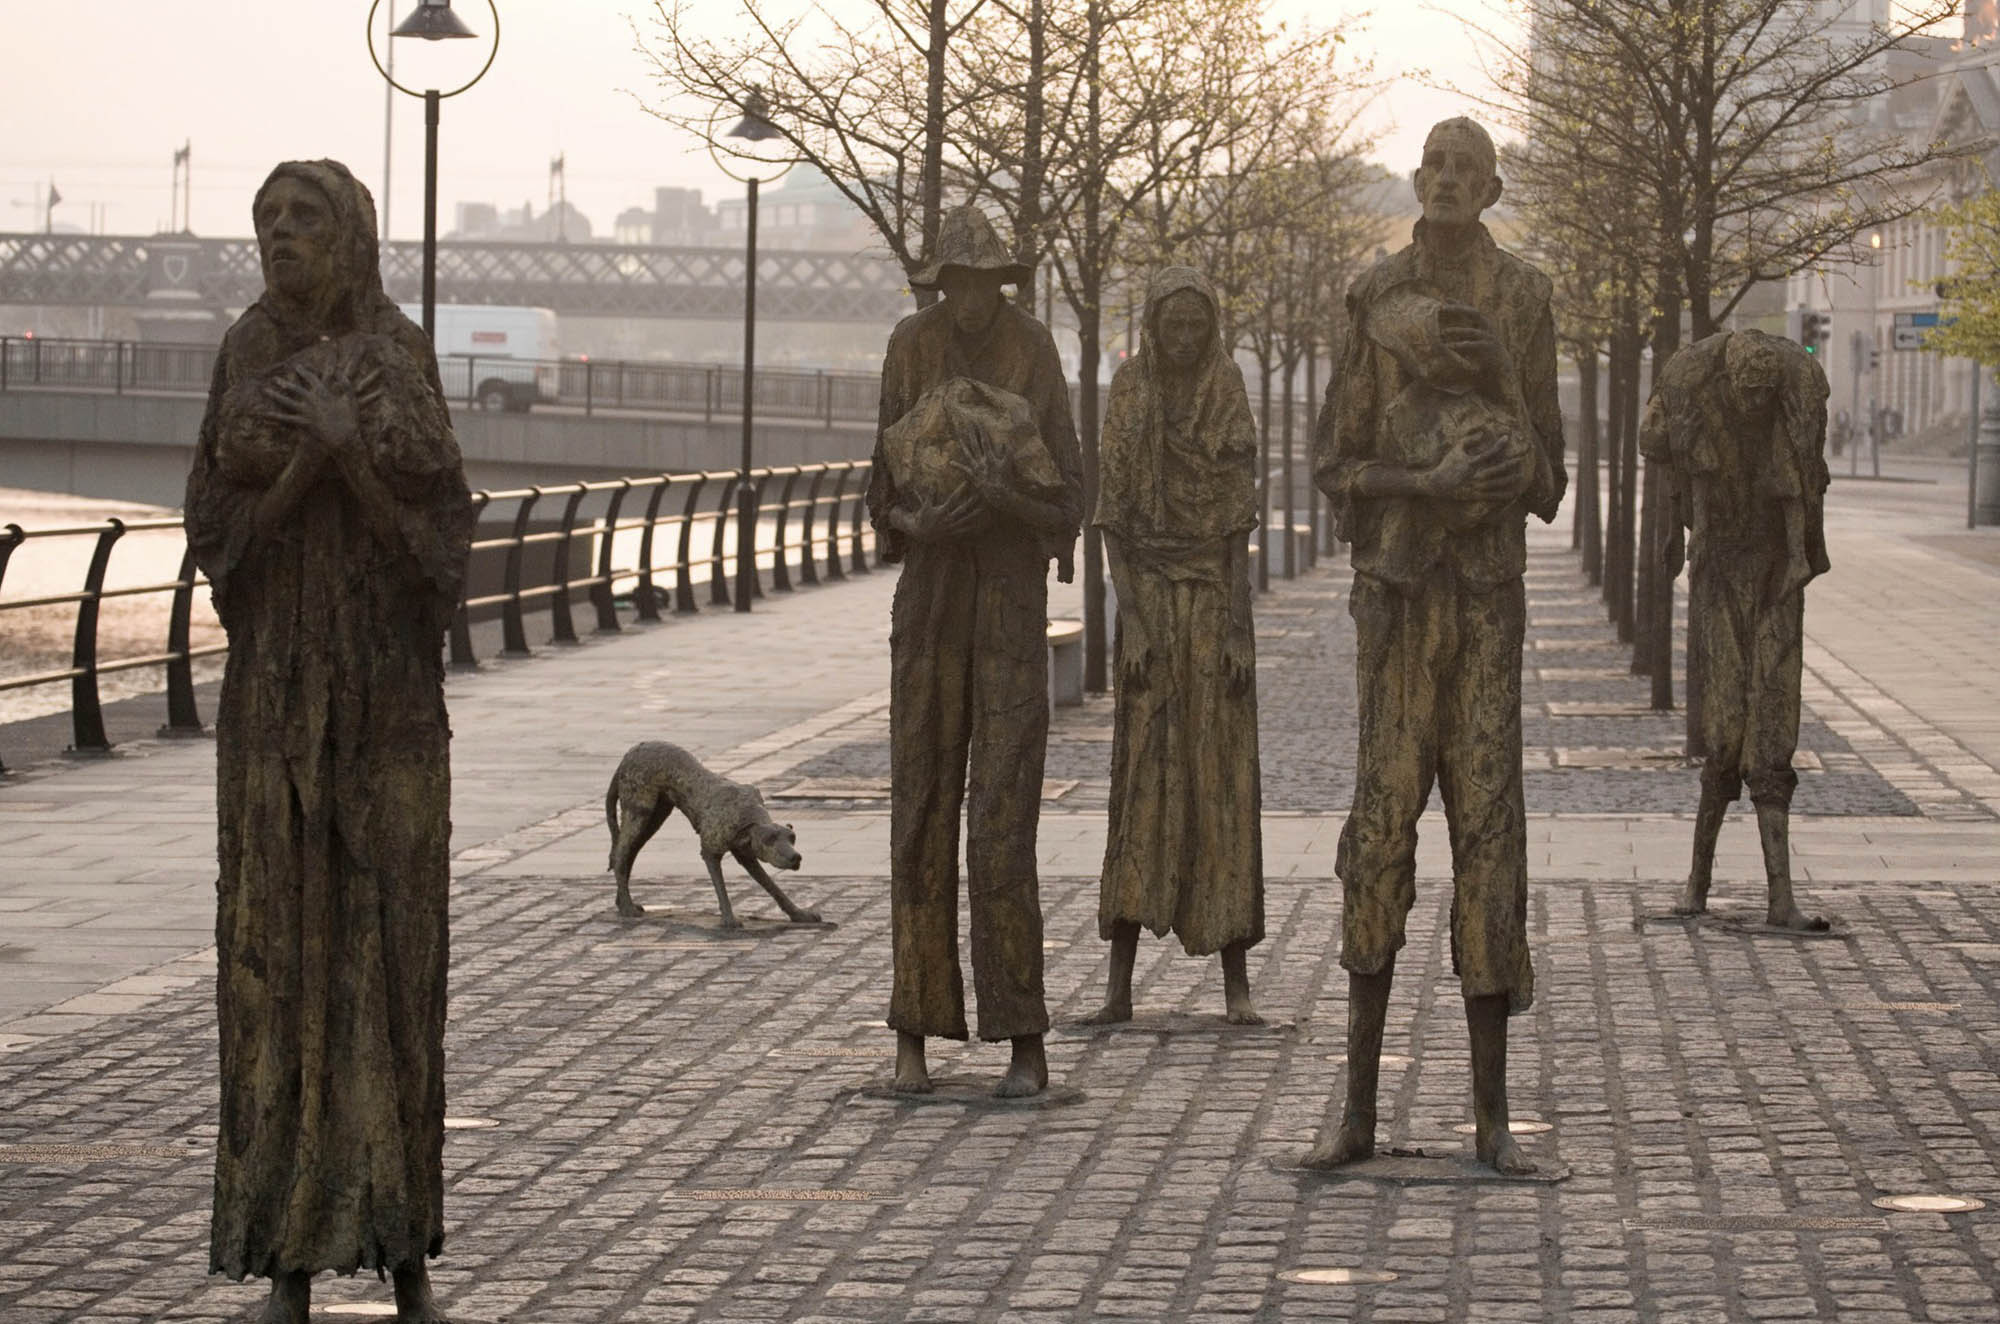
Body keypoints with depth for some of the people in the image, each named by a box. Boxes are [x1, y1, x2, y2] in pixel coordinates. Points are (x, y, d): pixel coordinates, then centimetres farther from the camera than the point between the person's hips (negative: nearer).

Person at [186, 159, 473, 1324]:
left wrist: (352, 450, -20)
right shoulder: (247, 357, 3)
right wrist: (306, 451, -21)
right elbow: (221, 522, -4)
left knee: (394, 940, 0)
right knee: (278, 941, -2)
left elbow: (437, 527, -5)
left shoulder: (406, 362, 2)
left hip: (390, 677, 0)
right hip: (279, 682, 0)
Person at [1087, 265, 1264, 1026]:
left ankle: (1236, 982, 2)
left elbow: (1238, 522, 0)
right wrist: (1130, 620, -12)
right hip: (1149, 600, -1)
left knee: (1222, 784, -2)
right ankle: (1120, 984, -5)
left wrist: (1239, 629, -8)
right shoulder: (1128, 395, -1)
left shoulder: (1230, 398, 1)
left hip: (1216, 601, 1)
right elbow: (1112, 517, -2)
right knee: (1141, 786, -6)